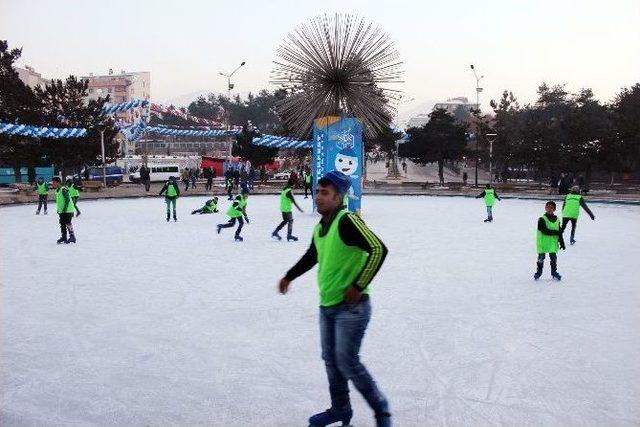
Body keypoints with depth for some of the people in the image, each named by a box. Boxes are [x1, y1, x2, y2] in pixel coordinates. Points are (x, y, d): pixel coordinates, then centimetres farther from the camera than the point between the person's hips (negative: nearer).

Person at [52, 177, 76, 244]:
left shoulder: (63, 190, -16)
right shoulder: (57, 190, 13)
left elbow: (67, 199, -21)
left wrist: (65, 208, -22)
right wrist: (58, 209, 19)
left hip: (68, 210, -9)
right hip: (61, 211, 9)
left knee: (68, 223, -8)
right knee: (62, 224, 10)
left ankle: (72, 236, 0)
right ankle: (63, 237, 18)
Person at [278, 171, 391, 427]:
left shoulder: (347, 221, -18)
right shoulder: (320, 227, 9)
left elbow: (378, 250, -27)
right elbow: (311, 257, 27)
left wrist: (358, 286, -23)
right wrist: (289, 277, 35)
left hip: (351, 306, -8)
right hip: (327, 305, 8)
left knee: (347, 362, -6)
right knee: (331, 360, 15)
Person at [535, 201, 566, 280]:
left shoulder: (557, 220, 5)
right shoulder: (542, 219, -10)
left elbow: (559, 233, 10)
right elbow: (544, 231, -20)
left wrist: (562, 242, 7)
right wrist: (555, 232, -17)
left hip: (553, 243, 4)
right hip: (543, 243, -4)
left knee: (553, 258, 8)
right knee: (541, 258, 6)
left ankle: (554, 272, 22)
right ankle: (539, 271, 20)